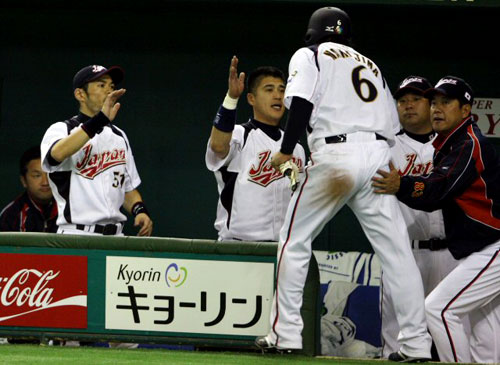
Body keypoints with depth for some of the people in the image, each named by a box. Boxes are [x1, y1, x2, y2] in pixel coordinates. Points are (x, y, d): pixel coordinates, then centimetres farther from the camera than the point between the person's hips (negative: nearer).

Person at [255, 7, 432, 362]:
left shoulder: (310, 55, 12)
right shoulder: (371, 66, 28)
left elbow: (302, 102, -7)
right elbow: (392, 126, 19)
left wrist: (286, 151, -3)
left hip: (336, 154, -4)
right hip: (379, 154, 5)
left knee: (294, 241, 7)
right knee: (395, 249, 3)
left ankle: (286, 333, -1)